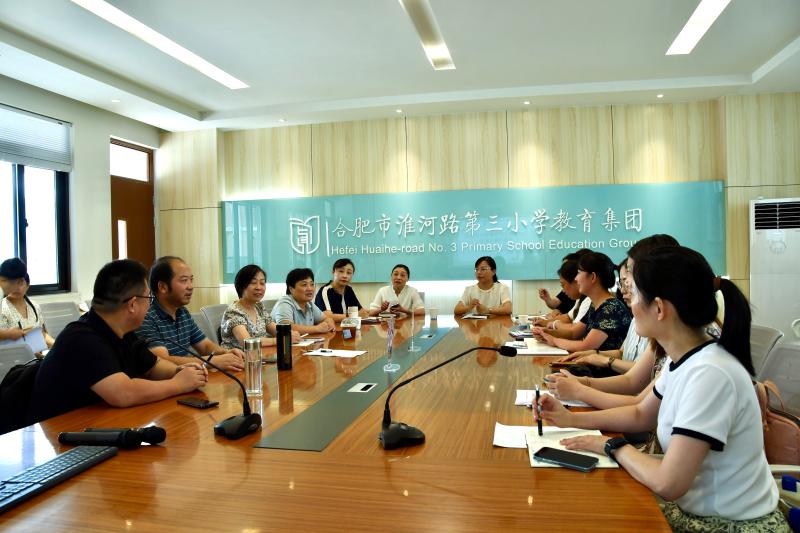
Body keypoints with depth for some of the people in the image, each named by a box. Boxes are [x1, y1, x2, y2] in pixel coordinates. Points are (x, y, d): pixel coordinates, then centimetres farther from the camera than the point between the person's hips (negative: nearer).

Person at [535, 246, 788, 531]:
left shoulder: (709, 373, -30)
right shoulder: (686, 358, -3)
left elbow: (668, 484, -29)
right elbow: (640, 415, 13)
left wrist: (612, 446, -12)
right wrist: (570, 418, 3)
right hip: (699, 508, 7)